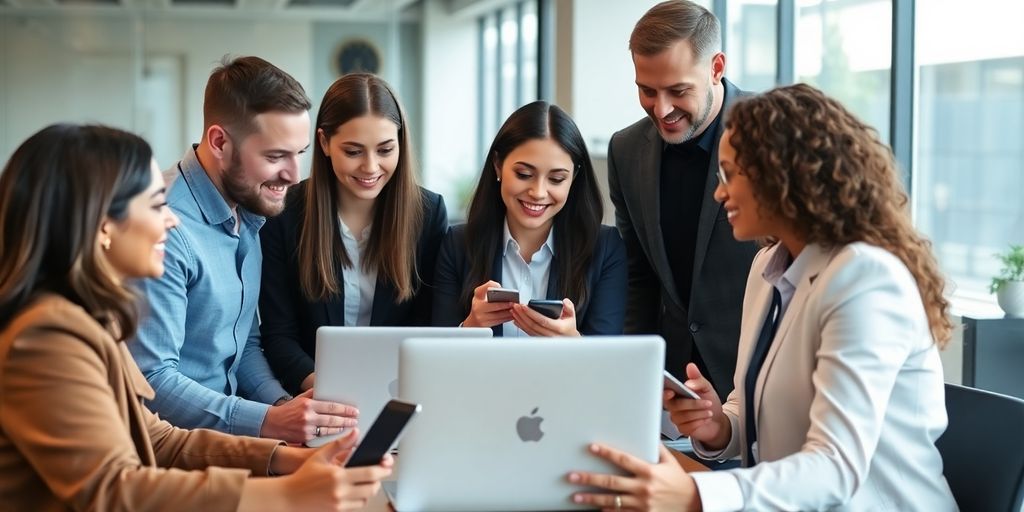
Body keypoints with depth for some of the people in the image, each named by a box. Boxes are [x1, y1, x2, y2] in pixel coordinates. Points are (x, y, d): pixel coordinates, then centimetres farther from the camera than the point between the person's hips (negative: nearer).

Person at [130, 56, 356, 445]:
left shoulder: (250, 215, 8)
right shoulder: (166, 226, -20)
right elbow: (153, 381, -22)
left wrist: (282, 405, -2)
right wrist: (269, 422, -29)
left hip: (226, 430, 8)